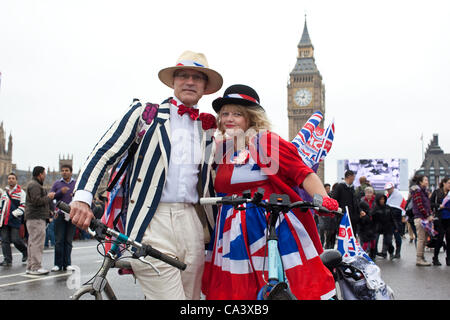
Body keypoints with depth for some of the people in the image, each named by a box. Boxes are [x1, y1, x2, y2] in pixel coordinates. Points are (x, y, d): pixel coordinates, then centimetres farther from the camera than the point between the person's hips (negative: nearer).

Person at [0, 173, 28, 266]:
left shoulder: (21, 192, 1)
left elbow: (23, 206, -7)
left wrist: (14, 214, -16)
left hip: (15, 220, -5)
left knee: (15, 239, -8)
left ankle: (25, 251, 18)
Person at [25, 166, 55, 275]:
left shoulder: (35, 184, 23)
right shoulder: (34, 185, -12)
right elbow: (36, 201, -22)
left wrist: (48, 196, 11)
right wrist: (48, 197, -10)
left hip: (35, 218, 11)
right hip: (36, 218, -11)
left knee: (33, 242, 12)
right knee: (37, 242, -12)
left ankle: (30, 266, 17)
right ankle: (36, 267, -13)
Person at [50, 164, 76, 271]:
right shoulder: (57, 184, 10)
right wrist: (60, 192, -11)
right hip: (60, 215, 0)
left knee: (68, 240, 3)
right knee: (59, 240, -2)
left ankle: (67, 264, 8)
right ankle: (58, 264, 2)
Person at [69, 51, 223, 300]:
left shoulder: (208, 128, 16)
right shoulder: (145, 113, 7)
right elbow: (104, 153, 0)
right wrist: (82, 197, -14)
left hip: (192, 223, 4)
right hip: (152, 222, -4)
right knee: (167, 295, -13)